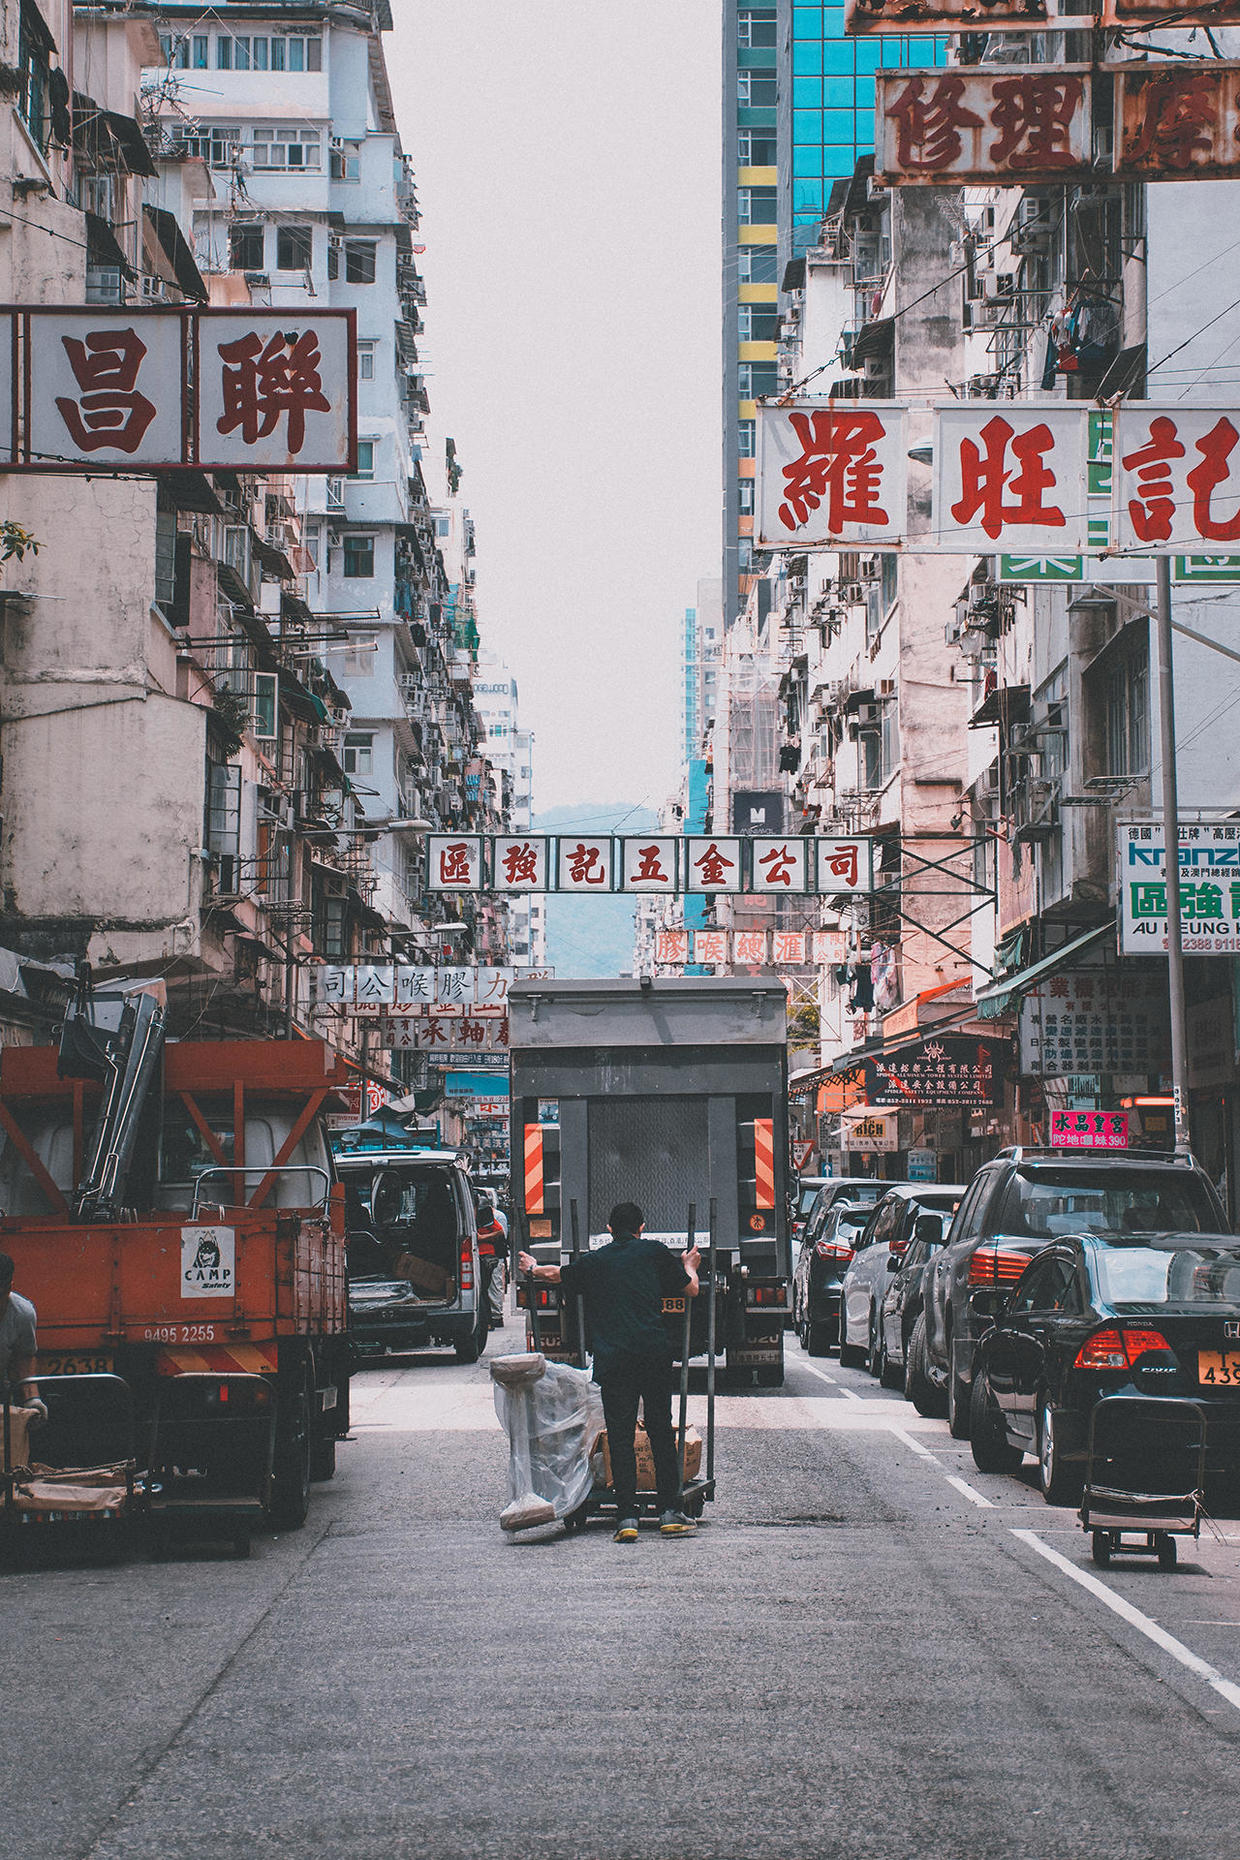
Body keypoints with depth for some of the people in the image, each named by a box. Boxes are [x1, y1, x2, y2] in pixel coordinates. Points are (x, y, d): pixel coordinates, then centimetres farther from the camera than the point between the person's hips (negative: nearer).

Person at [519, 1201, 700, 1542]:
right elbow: (691, 1289, 20)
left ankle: (627, 1517, -5)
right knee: (661, 1431, 8)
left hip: (612, 1359, 0)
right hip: (655, 1353, 0)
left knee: (620, 1437, 1)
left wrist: (532, 1268, 53)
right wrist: (689, 1266, 43)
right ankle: (670, 1512, 7)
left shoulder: (593, 1262, 16)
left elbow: (556, 1274, 31)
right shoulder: (654, 1252, 12)